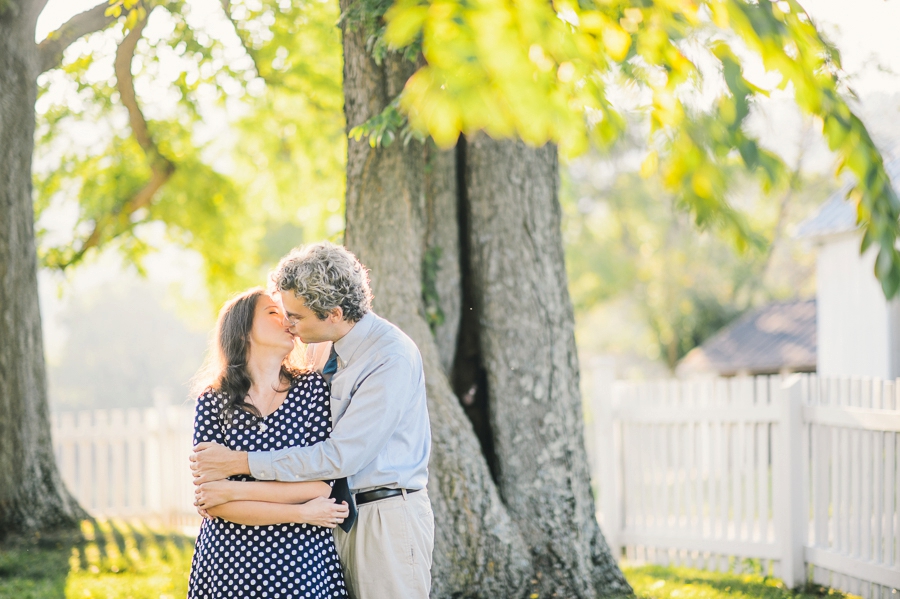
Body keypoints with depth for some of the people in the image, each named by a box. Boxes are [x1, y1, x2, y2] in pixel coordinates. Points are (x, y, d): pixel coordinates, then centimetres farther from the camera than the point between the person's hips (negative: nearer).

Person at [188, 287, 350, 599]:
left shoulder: (314, 388, 0)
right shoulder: (213, 402, 0)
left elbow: (323, 485, -9)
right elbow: (213, 501, -8)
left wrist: (234, 490, -11)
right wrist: (302, 513, -12)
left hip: (303, 562, 0)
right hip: (229, 562, 0)